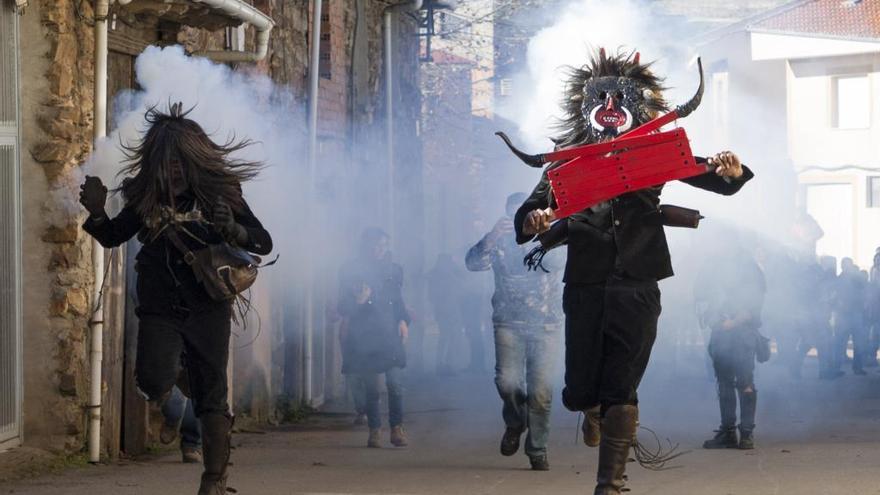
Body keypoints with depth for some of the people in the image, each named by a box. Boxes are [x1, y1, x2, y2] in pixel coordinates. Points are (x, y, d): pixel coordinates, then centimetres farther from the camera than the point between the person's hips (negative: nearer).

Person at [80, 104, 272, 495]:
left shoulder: (220, 194, -5)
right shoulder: (146, 197, 0)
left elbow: (264, 243, -2)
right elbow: (111, 238, 12)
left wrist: (234, 231, -23)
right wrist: (96, 212, -9)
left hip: (207, 309, -1)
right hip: (160, 309, 1)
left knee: (211, 397, 1)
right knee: (152, 382, -20)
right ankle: (176, 373, 17)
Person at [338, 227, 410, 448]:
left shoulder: (393, 270, 14)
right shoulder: (350, 271, 4)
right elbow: (343, 308, 4)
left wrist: (403, 321, 3)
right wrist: (358, 301, -15)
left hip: (390, 335, 2)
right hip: (363, 337, -2)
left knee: (395, 382, -12)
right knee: (370, 388, 0)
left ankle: (397, 428, -3)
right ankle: (374, 431, 11)